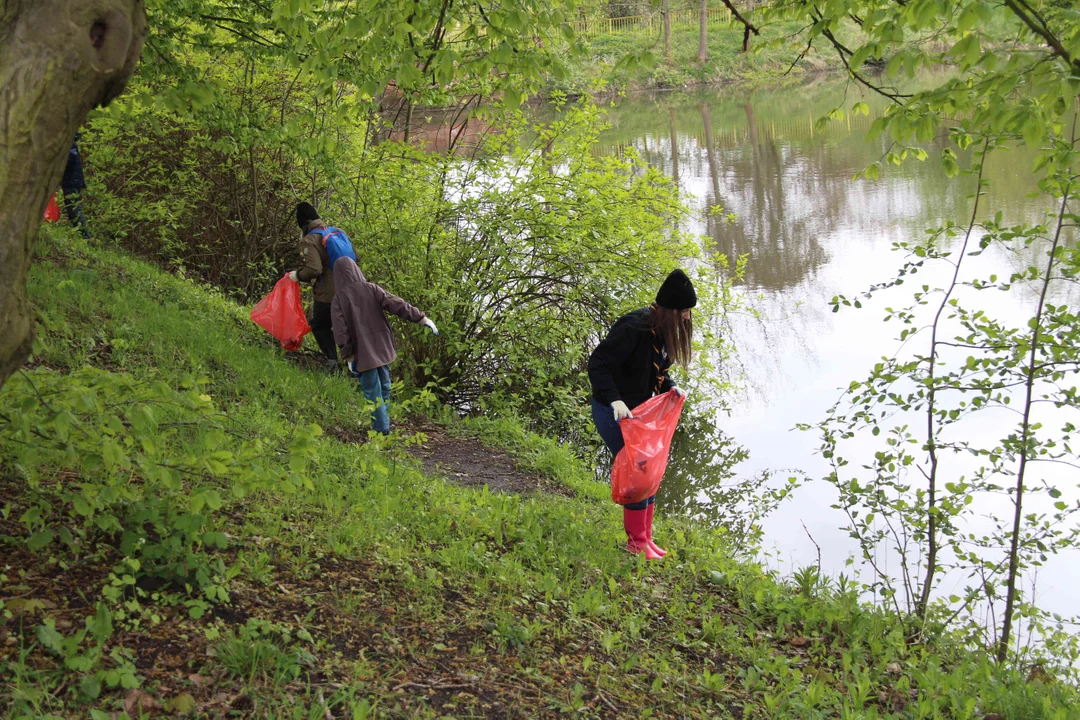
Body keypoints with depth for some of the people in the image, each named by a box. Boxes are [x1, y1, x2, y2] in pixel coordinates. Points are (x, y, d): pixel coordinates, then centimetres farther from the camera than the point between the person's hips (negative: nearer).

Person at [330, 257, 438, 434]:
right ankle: (383, 422, 28)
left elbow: (341, 331, -11)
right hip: (382, 348, 3)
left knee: (373, 392, 1)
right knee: (384, 386, 18)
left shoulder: (338, 300, -5)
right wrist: (422, 318, -6)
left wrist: (348, 357, -6)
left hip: (363, 353, -3)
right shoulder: (371, 288, -1)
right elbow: (397, 304, -8)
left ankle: (382, 429, 0)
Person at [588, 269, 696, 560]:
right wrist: (614, 400, -39)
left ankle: (645, 538, 26)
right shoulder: (634, 328, -26)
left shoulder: (663, 330, 2)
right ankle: (636, 543, 10)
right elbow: (598, 364, -29)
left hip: (639, 409, 9)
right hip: (615, 412, -9)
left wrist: (670, 387, 0)